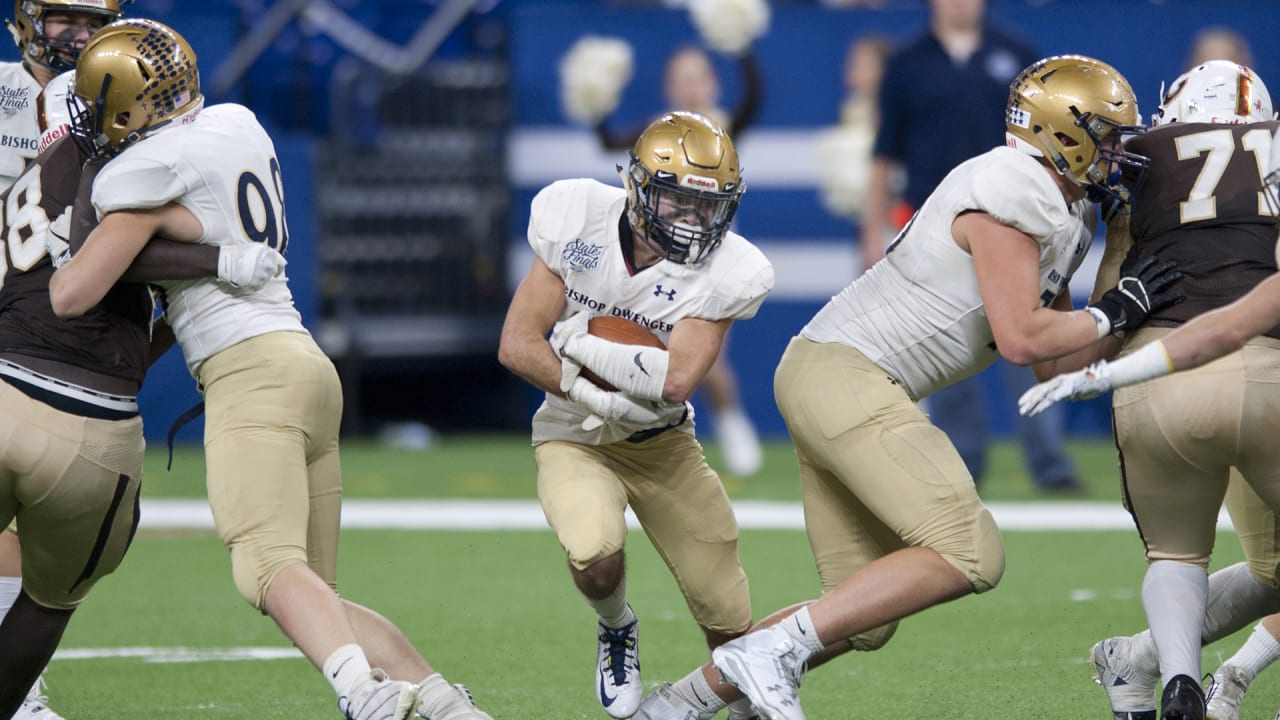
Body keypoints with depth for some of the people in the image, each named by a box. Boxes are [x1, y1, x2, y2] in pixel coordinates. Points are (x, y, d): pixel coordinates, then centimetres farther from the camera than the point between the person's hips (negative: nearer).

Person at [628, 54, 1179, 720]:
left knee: (865, 620, 10)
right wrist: (1114, 313, -7)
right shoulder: (1010, 196, -14)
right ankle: (774, 650, -19)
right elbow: (1022, 340, -19)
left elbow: (1057, 362, 20)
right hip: (844, 372, -11)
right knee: (969, 556, -19)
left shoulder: (1063, 217, 17)